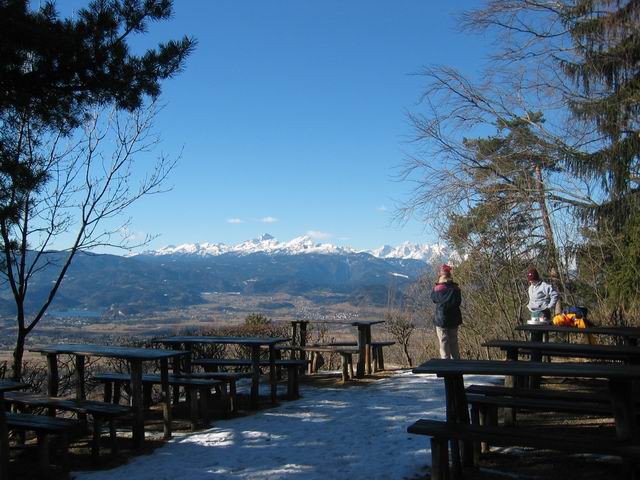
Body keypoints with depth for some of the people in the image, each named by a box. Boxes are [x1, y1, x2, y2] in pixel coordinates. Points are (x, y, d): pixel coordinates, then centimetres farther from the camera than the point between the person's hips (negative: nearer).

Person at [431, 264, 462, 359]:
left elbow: (433, 298, 5)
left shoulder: (437, 289, -14)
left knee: (444, 345, 3)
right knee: (454, 345, 15)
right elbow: (458, 302, 4)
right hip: (454, 321, 3)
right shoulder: (456, 289, -5)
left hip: (441, 321, -3)